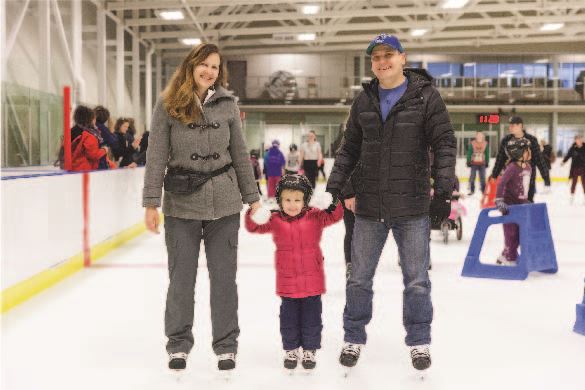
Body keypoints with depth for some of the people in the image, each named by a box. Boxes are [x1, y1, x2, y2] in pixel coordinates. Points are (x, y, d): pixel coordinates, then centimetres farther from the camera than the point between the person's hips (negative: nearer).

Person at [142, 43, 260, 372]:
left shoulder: (227, 104, 4)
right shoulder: (168, 105, -1)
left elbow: (240, 153, 8)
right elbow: (157, 155, -3)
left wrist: (252, 195, 8)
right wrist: (151, 202, -6)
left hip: (224, 203, 1)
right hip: (181, 204, -1)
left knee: (224, 276, 6)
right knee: (181, 277, 8)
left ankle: (226, 345, 20)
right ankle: (179, 344, 25)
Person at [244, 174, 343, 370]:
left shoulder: (315, 217, -3)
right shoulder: (274, 220, -2)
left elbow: (334, 216, -10)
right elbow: (255, 227, -3)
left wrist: (332, 205, -31)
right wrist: (254, 217, -25)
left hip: (312, 281, 0)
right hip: (287, 281, 1)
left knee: (311, 317, 9)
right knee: (289, 317, 12)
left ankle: (309, 350, 25)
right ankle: (291, 350, 29)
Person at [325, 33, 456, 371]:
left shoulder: (426, 96, -2)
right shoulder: (364, 101, 10)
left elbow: (445, 144, -5)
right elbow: (350, 148, 14)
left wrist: (443, 191, -13)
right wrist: (335, 186, 6)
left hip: (412, 206, -3)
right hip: (369, 205, 3)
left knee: (417, 280, 6)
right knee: (359, 277, 9)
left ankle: (419, 342, 23)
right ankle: (354, 339, 25)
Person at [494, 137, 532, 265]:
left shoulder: (528, 167, 7)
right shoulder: (512, 167, -19)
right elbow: (501, 183, -25)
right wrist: (499, 200, -30)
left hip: (521, 204, 8)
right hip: (510, 205, -8)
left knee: (520, 233, 13)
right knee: (511, 233, -4)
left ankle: (504, 257, 26)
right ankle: (510, 259, 8)